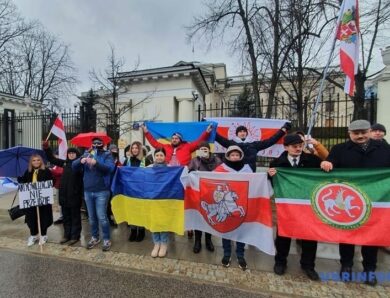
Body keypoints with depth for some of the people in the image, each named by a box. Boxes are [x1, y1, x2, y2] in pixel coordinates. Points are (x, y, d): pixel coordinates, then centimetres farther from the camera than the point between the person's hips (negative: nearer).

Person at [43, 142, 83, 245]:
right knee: (66, 216, 17)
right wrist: (46, 148, 6)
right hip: (64, 194, 6)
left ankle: (75, 236, 19)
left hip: (75, 194, -6)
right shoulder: (65, 163, 8)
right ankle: (67, 235, 31)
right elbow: (52, 159, 18)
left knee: (75, 216, 7)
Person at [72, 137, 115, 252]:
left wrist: (96, 163, -34)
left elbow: (110, 168, -20)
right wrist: (81, 161, -19)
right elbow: (74, 166, 2)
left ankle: (106, 239, 15)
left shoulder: (107, 155, -4)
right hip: (88, 191, 5)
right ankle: (95, 237, 34)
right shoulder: (86, 154, 10)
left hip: (101, 191, -5)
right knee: (91, 217, 16)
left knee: (101, 217, -2)